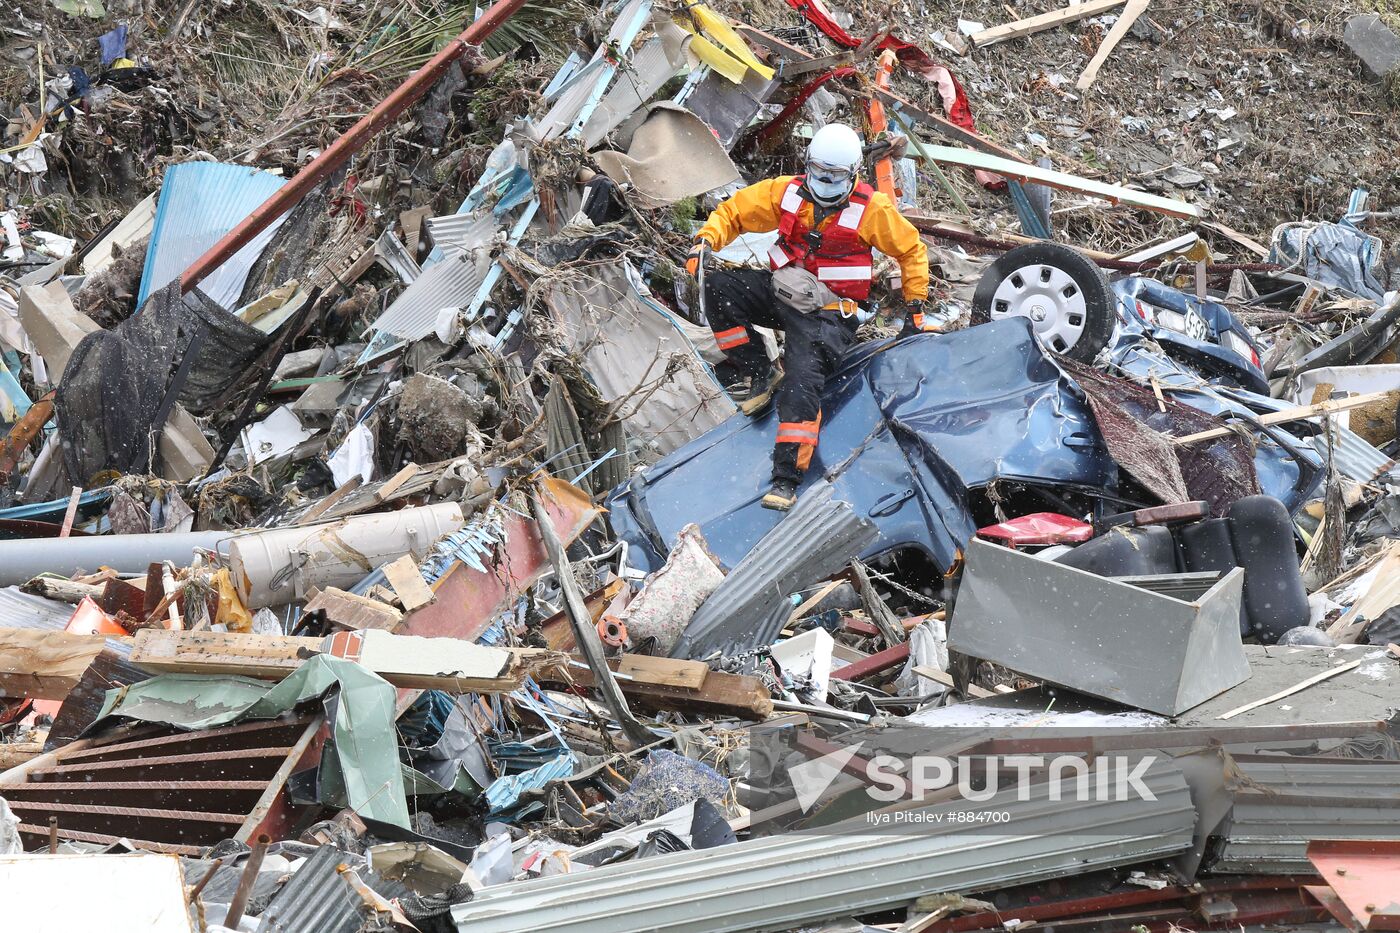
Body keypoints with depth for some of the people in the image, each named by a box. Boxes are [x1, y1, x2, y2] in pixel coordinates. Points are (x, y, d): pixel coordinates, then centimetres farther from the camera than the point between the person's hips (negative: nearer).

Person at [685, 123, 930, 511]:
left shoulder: (872, 209, -7)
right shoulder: (787, 191, 1)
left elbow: (911, 249, 6)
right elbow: (734, 211, 7)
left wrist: (914, 307, 6)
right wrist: (706, 241, -13)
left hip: (827, 312, -5)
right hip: (781, 291, 5)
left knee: (802, 379, -28)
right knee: (717, 287, -18)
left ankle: (787, 479, -26)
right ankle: (759, 373, -4)